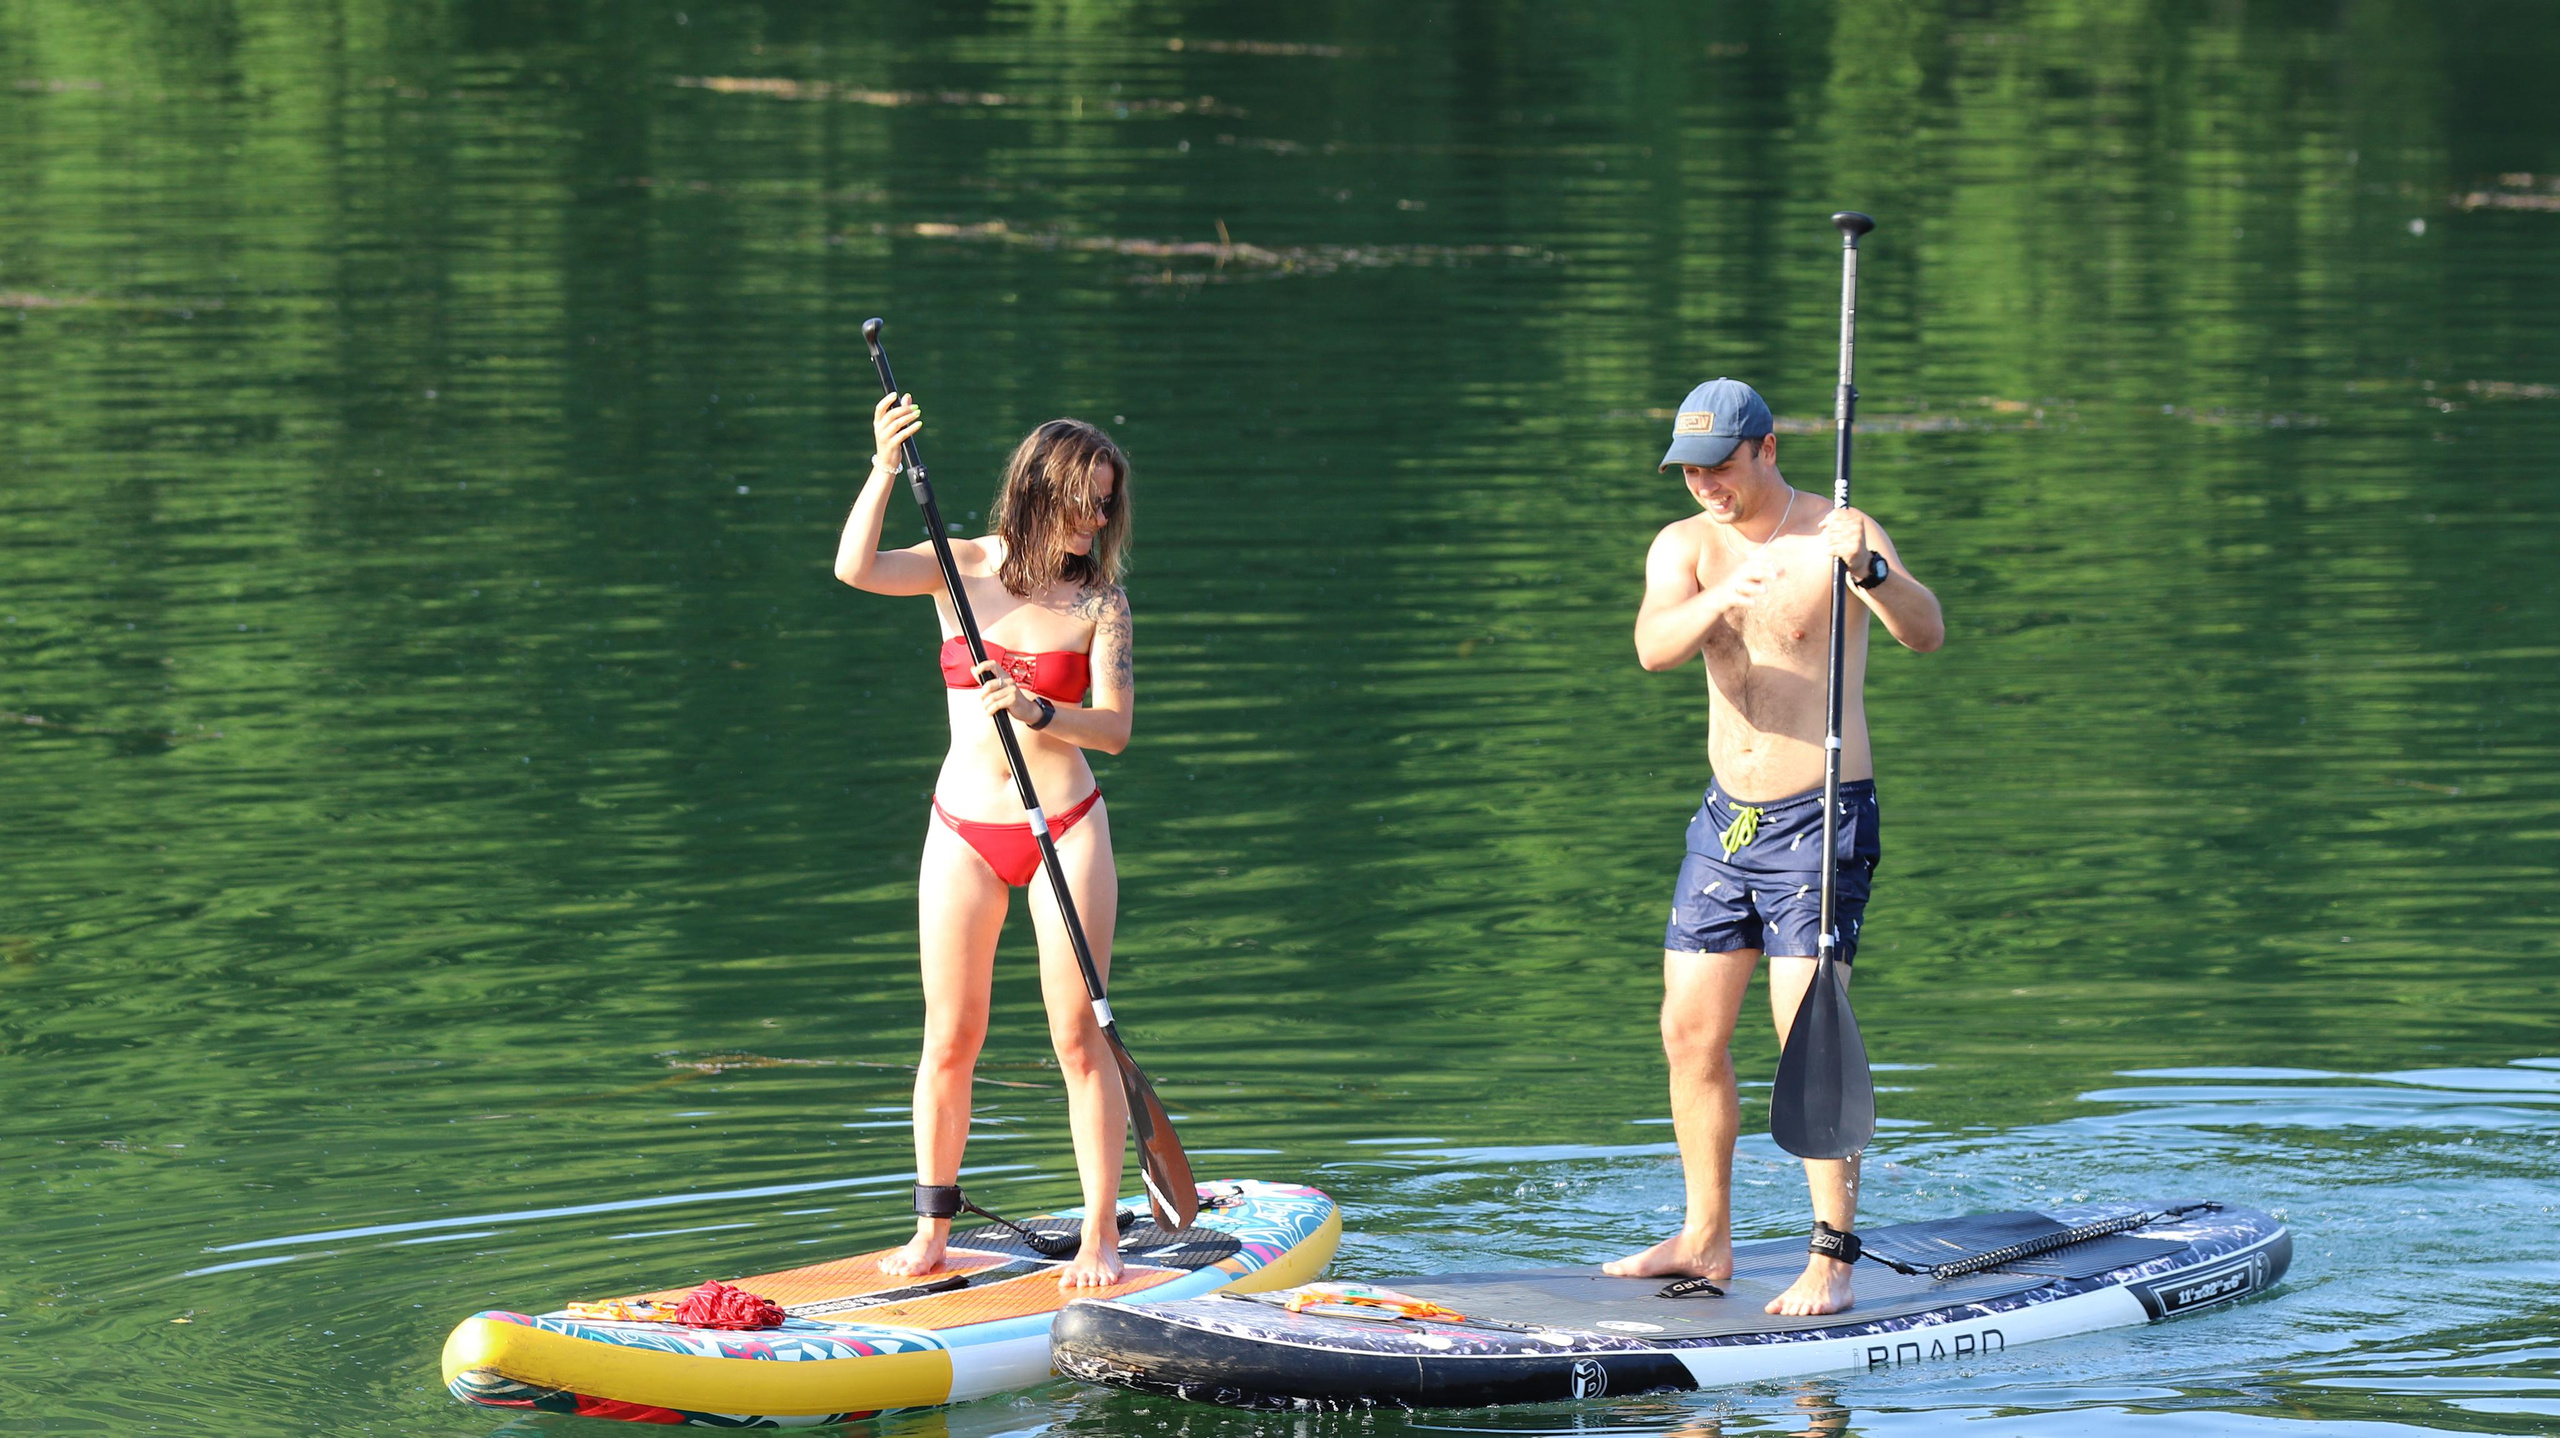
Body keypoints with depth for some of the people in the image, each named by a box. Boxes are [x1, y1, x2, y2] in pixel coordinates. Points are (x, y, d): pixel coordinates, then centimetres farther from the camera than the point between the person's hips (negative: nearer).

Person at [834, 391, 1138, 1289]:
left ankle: (1099, 1238, 2)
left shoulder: (1099, 599, 0)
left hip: (1065, 828, -1)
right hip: (965, 834, 1)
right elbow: (856, 570, -14)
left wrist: (1038, 712, -24)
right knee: (950, 1041, 4)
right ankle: (932, 1229, 16)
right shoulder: (963, 568, 2)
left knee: (1079, 1038, -4)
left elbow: (1114, 728, -7)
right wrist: (885, 470, -22)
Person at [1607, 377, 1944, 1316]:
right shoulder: (1684, 546, 2)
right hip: (1728, 817, 6)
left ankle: (1831, 1265, -12)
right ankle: (1705, 1240, 22)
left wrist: (1869, 571, -46)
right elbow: (1653, 648, -17)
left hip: (1821, 817, -6)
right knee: (1690, 1032, 9)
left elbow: (1926, 634, -27)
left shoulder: (1840, 536, -11)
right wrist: (1716, 603, -39)